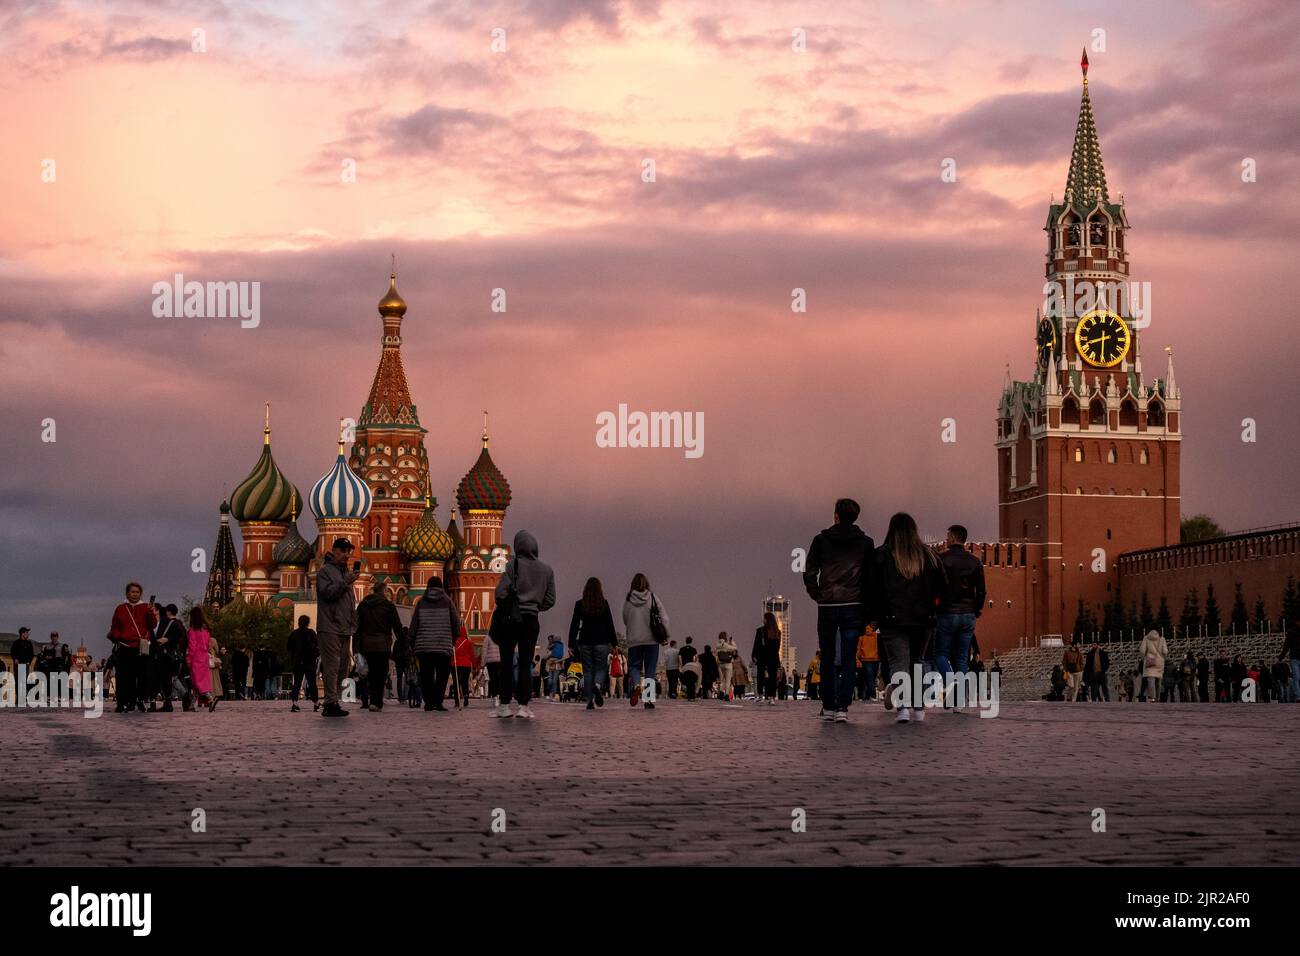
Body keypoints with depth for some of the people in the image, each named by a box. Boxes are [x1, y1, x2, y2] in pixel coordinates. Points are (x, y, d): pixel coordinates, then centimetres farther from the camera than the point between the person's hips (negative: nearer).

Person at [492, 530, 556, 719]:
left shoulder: (513, 564, -7)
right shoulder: (547, 569, 6)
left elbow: (501, 592, -11)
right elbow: (550, 600, 7)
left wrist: (501, 607, 8)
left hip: (511, 618, -3)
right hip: (532, 620, 3)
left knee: (507, 661, 3)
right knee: (525, 663, 6)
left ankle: (506, 703, 0)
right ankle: (522, 704, 1)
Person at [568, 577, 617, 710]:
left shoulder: (579, 604, 2)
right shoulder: (604, 604, -1)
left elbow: (574, 625, 3)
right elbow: (610, 625, 0)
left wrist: (571, 644, 6)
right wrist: (614, 644, 5)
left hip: (584, 642, 1)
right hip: (601, 641, -1)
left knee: (587, 670, 7)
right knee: (601, 668, 6)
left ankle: (590, 700, 2)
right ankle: (597, 686, -26)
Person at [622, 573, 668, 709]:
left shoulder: (628, 600, -1)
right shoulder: (653, 598, -1)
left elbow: (625, 620, 8)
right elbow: (664, 617, -5)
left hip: (634, 641, 0)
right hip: (652, 640, 0)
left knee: (634, 666, 9)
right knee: (650, 670, 7)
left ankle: (636, 685, -22)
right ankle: (649, 699, 2)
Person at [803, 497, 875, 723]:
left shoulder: (821, 540, 3)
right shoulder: (866, 543, 5)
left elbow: (809, 572, -1)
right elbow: (871, 576, 2)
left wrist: (817, 595, 8)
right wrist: (867, 608, 5)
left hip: (827, 606, 0)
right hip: (853, 607, 0)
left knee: (827, 659, 11)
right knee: (849, 660, 1)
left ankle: (828, 707, 11)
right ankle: (843, 707, -8)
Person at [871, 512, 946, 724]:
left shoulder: (882, 555, -4)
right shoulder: (928, 555, 5)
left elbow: (874, 588, -6)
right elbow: (942, 586, 8)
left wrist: (876, 615, 5)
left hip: (893, 619, -3)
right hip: (922, 619, 3)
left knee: (898, 662, -6)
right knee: (917, 661, 18)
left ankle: (903, 705, -29)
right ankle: (919, 707, 18)